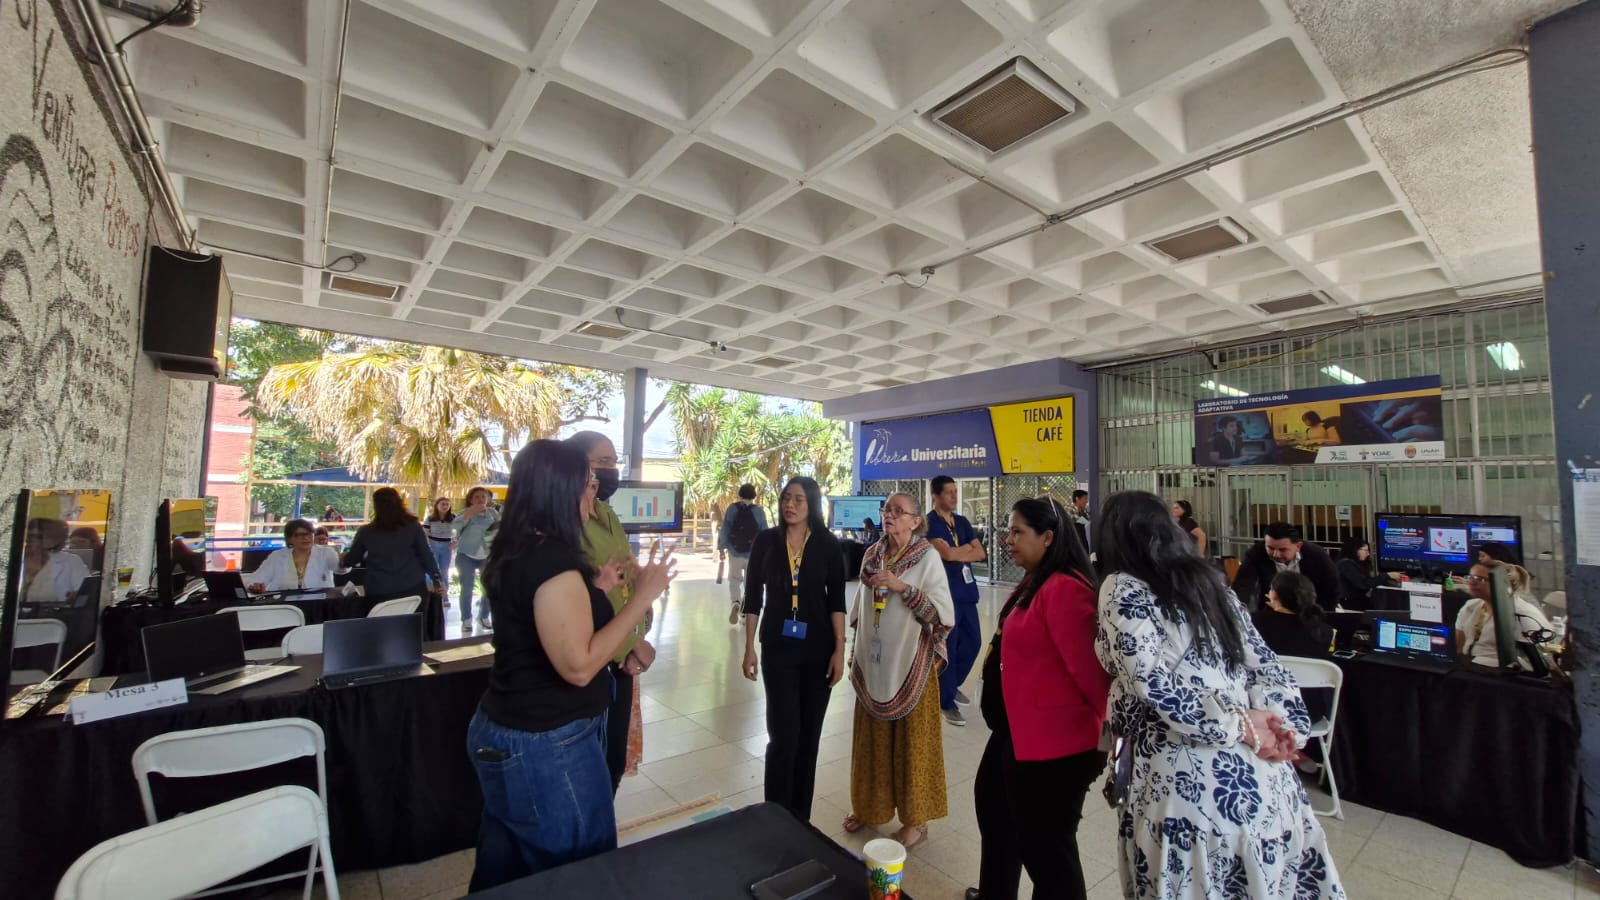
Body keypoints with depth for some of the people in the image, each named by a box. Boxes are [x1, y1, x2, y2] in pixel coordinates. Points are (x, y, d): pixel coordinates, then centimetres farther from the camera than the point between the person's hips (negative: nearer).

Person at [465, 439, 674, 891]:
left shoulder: (512, 552, 5)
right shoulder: (552, 557, -25)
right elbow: (578, 665, -29)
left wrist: (595, 587, 11)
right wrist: (642, 596, -23)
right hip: (546, 747, -9)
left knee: (504, 873, 25)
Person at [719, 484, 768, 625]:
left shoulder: (732, 508, -4)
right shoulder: (759, 511, -6)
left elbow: (724, 529, -2)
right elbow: (765, 533, -2)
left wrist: (721, 547, 8)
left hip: (735, 552, 0)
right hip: (754, 553, 0)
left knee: (734, 580, 11)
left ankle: (734, 603, -14)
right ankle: (746, 610, 16)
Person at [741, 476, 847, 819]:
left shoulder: (828, 545, -4)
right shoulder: (766, 541, -2)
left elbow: (836, 600, -3)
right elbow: (753, 596, 1)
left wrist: (839, 650, -8)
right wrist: (749, 647, -1)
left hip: (818, 648, 1)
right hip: (777, 647, 0)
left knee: (809, 733, 11)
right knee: (783, 734, -2)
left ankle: (800, 818, 28)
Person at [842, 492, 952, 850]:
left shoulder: (927, 557, -12)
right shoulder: (871, 555, 3)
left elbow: (943, 615, -17)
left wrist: (902, 587, -25)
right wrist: (856, 654, 13)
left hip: (911, 665, -4)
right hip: (874, 663, 5)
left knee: (912, 740, 9)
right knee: (872, 738, 17)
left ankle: (916, 819, 28)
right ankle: (869, 805, 36)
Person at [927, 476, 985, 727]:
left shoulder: (962, 522, 14)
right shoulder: (929, 523, -9)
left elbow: (981, 553, 7)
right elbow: (946, 553, -20)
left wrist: (957, 553, -10)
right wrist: (967, 548, -2)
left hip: (966, 589, 7)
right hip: (944, 591, -7)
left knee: (972, 641, 14)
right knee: (947, 646, -2)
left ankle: (952, 685, 35)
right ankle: (946, 702, 11)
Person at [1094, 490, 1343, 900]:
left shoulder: (1121, 588, -8)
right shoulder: (1209, 580, 12)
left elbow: (1151, 679, -20)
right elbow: (1263, 661, 10)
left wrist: (1237, 725, -11)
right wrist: (1278, 722, -2)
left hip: (1188, 779, -7)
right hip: (1259, 772, 7)